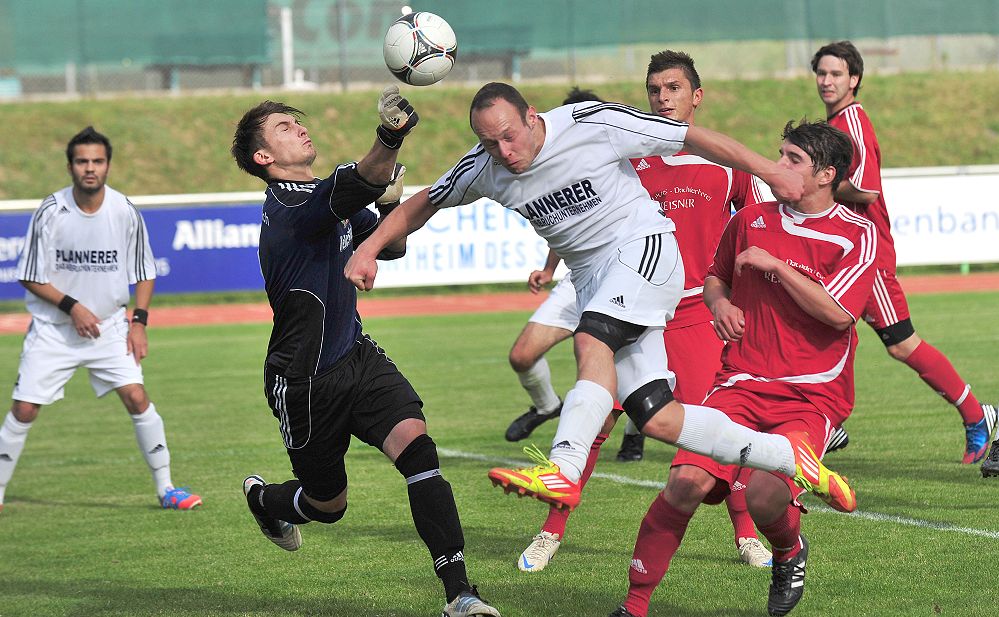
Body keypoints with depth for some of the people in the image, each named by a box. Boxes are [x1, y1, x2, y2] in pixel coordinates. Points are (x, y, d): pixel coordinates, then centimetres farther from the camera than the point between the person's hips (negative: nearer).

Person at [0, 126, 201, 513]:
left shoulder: (125, 212, -8)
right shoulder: (50, 213, -14)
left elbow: (144, 272, 5)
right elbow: (31, 278, -7)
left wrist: (139, 322, -5)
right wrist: (72, 306, -18)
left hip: (109, 326, 1)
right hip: (53, 330, -1)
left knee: (137, 398, -11)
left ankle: (166, 488, 0)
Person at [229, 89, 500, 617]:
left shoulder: (329, 202, 8)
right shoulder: (287, 207, -20)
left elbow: (390, 247, 20)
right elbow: (351, 189, -42)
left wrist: (391, 203, -4)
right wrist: (390, 138, -61)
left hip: (358, 357, 7)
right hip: (306, 382, -7)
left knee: (415, 443, -19)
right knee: (328, 504, 10)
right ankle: (263, 499, 49)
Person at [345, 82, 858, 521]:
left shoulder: (593, 124, -17)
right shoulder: (484, 169, -2)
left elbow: (692, 137, -9)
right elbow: (421, 206, 15)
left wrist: (768, 171, -6)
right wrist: (369, 249, 2)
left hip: (643, 246, -6)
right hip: (592, 279, 6)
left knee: (592, 340, -33)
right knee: (657, 419, -5)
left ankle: (562, 470, -44)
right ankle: (789, 457, 7)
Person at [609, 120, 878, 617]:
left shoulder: (858, 235, -2)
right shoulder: (752, 220, 11)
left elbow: (838, 312, -14)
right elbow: (715, 276, 28)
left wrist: (775, 265, -13)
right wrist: (720, 303, 5)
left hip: (812, 397, -3)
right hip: (741, 384, 3)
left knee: (765, 495, -27)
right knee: (687, 481, -21)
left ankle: (789, 553, 11)